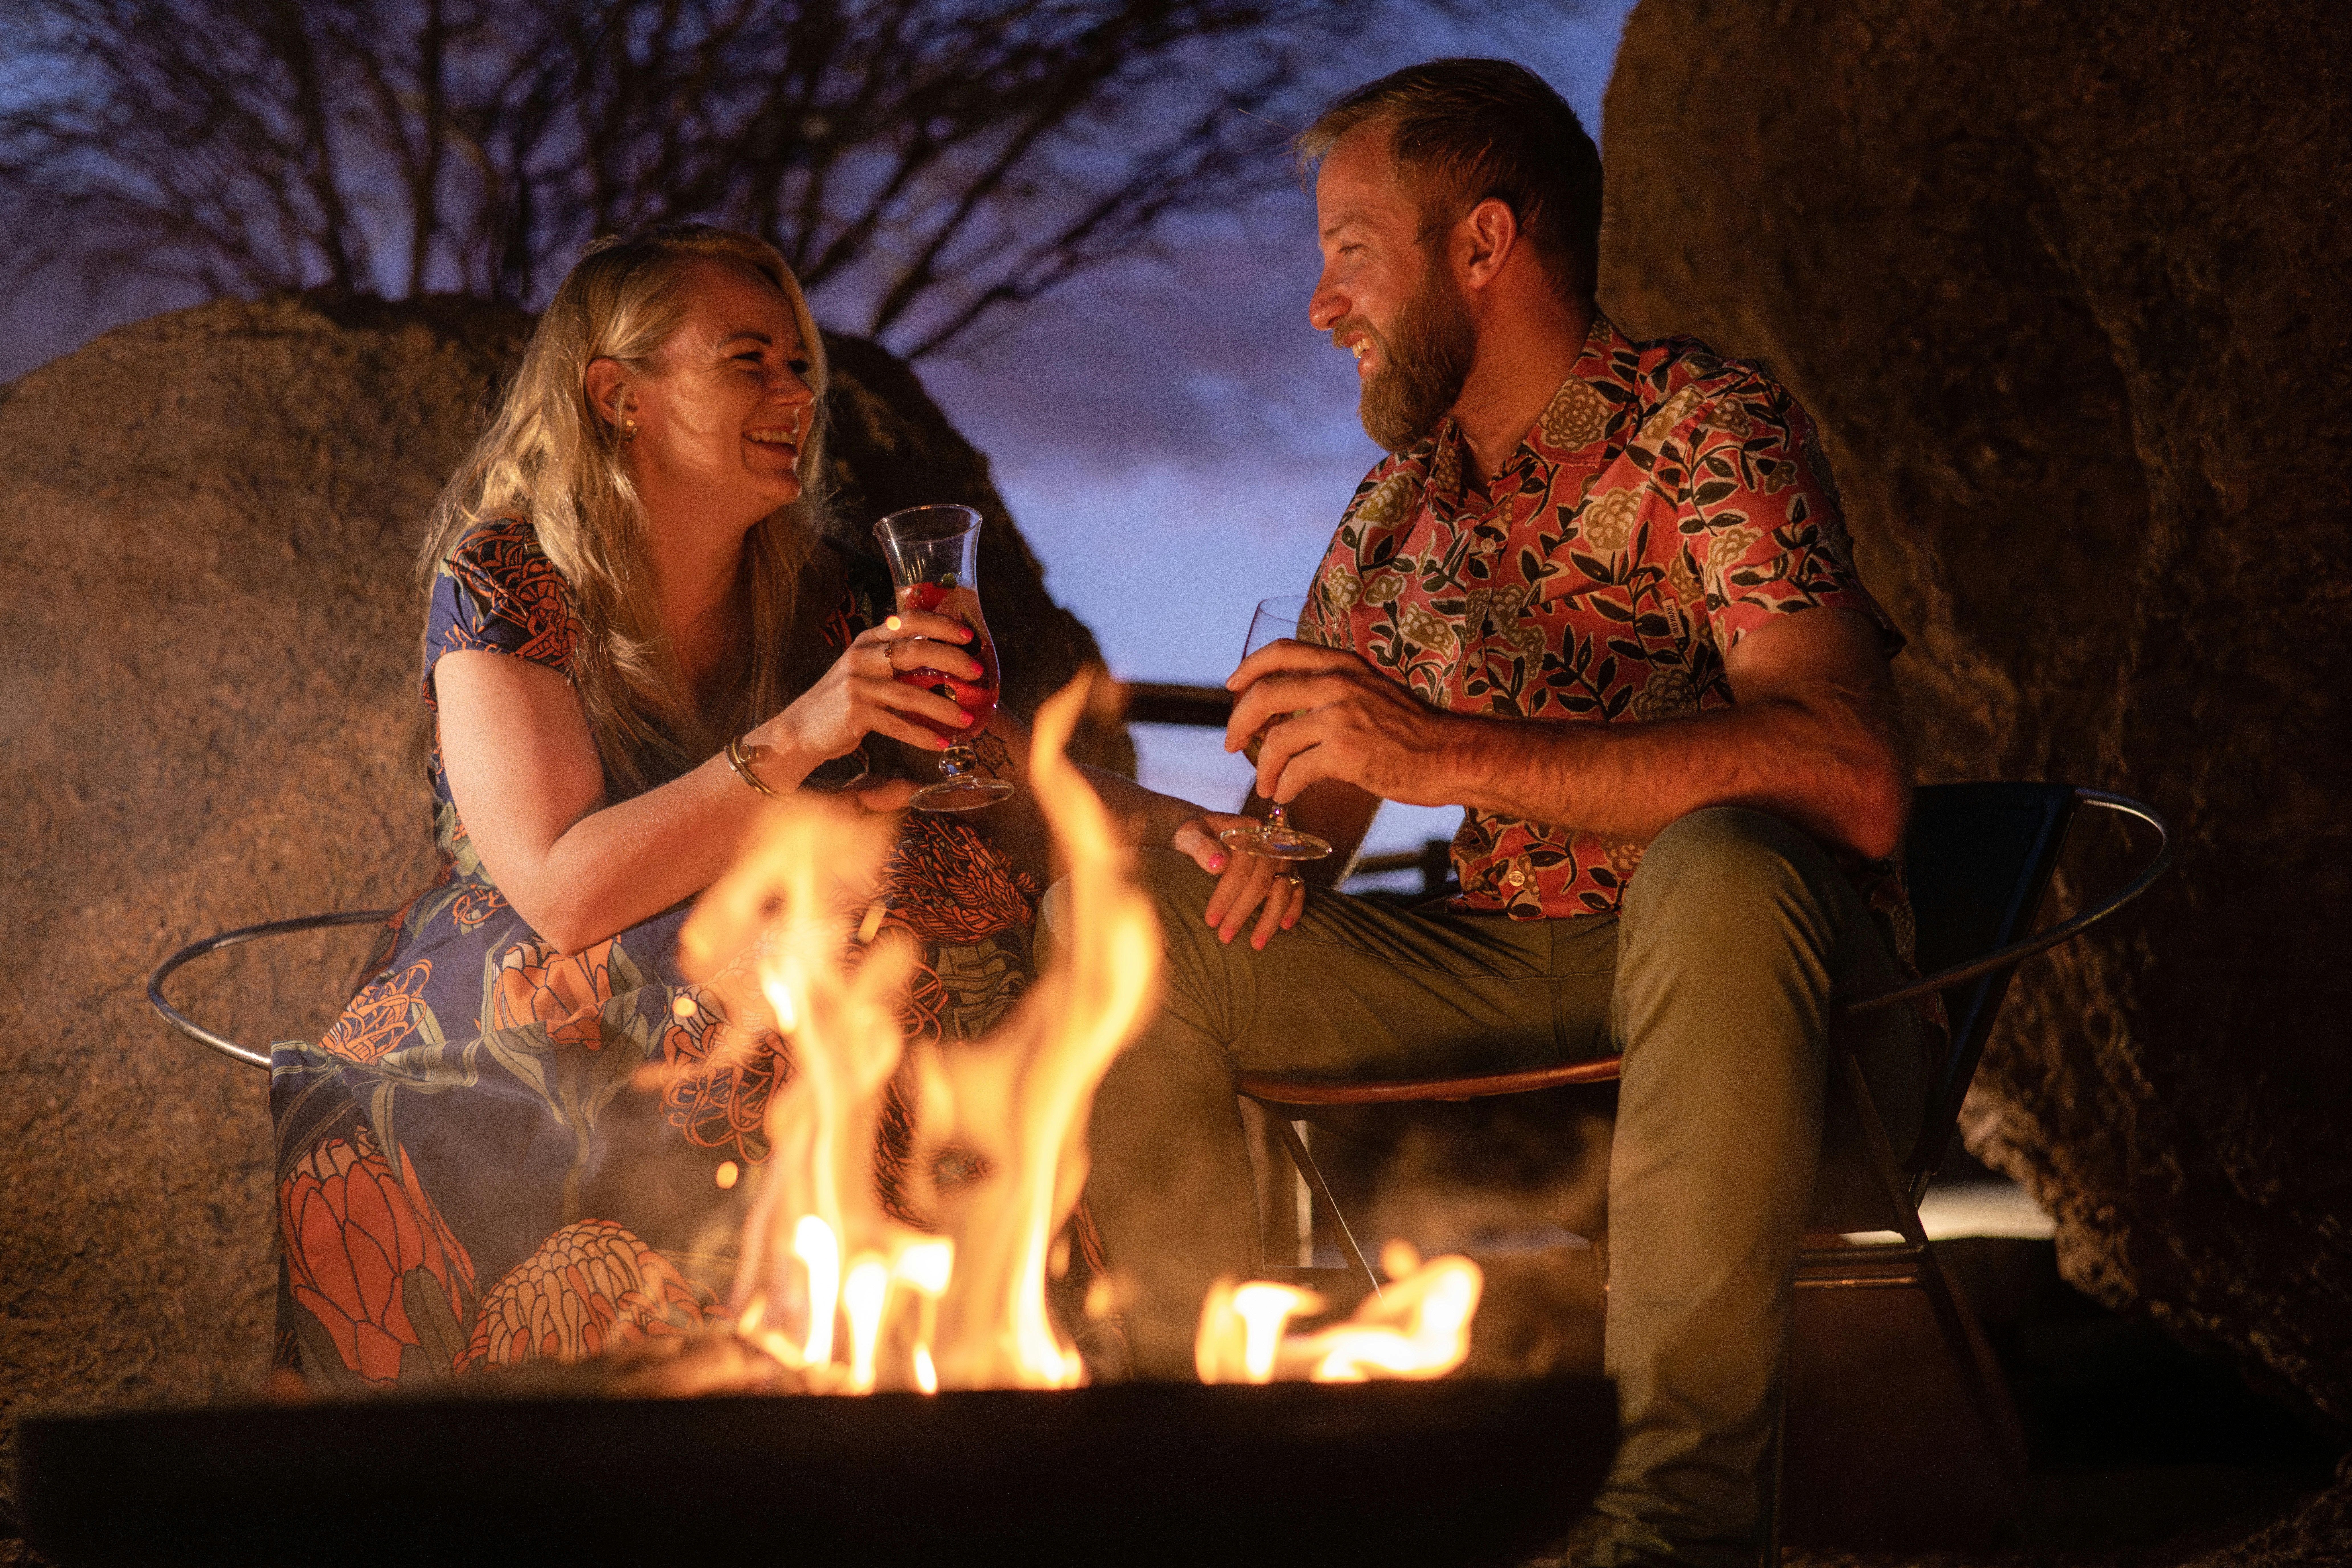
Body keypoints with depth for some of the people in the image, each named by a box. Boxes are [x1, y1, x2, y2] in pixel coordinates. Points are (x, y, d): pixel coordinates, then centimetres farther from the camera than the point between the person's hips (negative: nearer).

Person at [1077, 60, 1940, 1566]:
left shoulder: (1702, 428, -13)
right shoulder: (1398, 505, 11)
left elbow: (1854, 779, -29)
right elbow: (1312, 796, 14)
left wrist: (1456, 754, -33)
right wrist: (1270, 849, -13)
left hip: (1742, 984, -6)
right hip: (1502, 982, 7)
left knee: (1717, 867, -40)